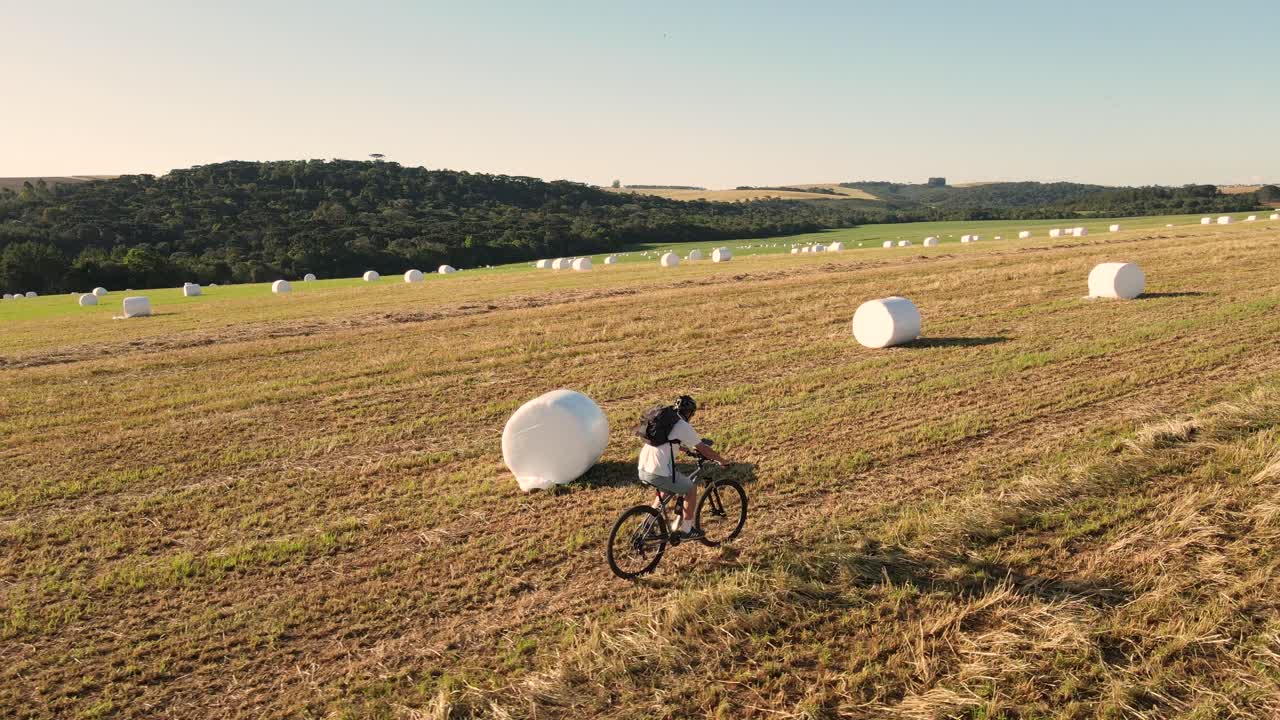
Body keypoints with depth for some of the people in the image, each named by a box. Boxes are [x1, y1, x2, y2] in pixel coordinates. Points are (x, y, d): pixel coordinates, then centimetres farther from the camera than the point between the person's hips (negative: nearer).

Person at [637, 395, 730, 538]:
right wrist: (722, 460, 17)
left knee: (666, 488, 34)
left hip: (643, 470, 8)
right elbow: (703, 449, 3)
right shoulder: (683, 426, -4)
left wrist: (691, 450, 46)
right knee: (691, 488, 15)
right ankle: (686, 529, 22)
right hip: (660, 473, -8)